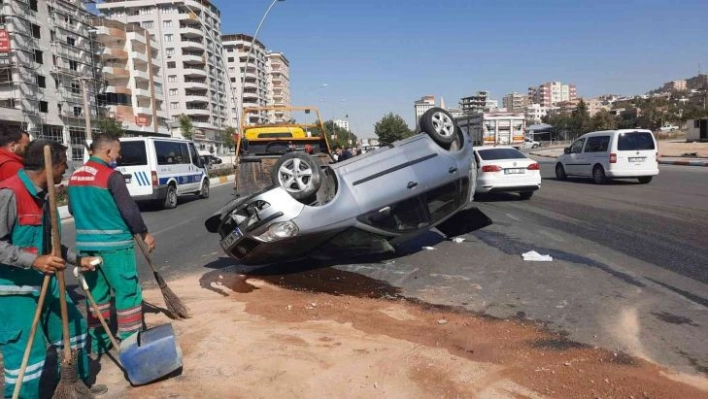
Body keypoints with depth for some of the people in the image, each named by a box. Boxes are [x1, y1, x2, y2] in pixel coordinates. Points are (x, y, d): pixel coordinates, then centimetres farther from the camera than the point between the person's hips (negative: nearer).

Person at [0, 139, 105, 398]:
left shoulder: (41, 195, 8)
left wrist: (77, 260, 21)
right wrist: (34, 261, -31)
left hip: (43, 281, 10)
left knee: (72, 326, 19)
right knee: (27, 352, -5)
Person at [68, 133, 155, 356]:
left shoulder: (75, 176, 10)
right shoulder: (111, 176, -14)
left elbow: (73, 209, 19)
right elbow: (129, 209, -15)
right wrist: (144, 233, -3)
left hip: (85, 244, 8)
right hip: (113, 243, -8)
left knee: (96, 293, 16)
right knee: (128, 293, 1)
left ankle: (97, 343, 24)